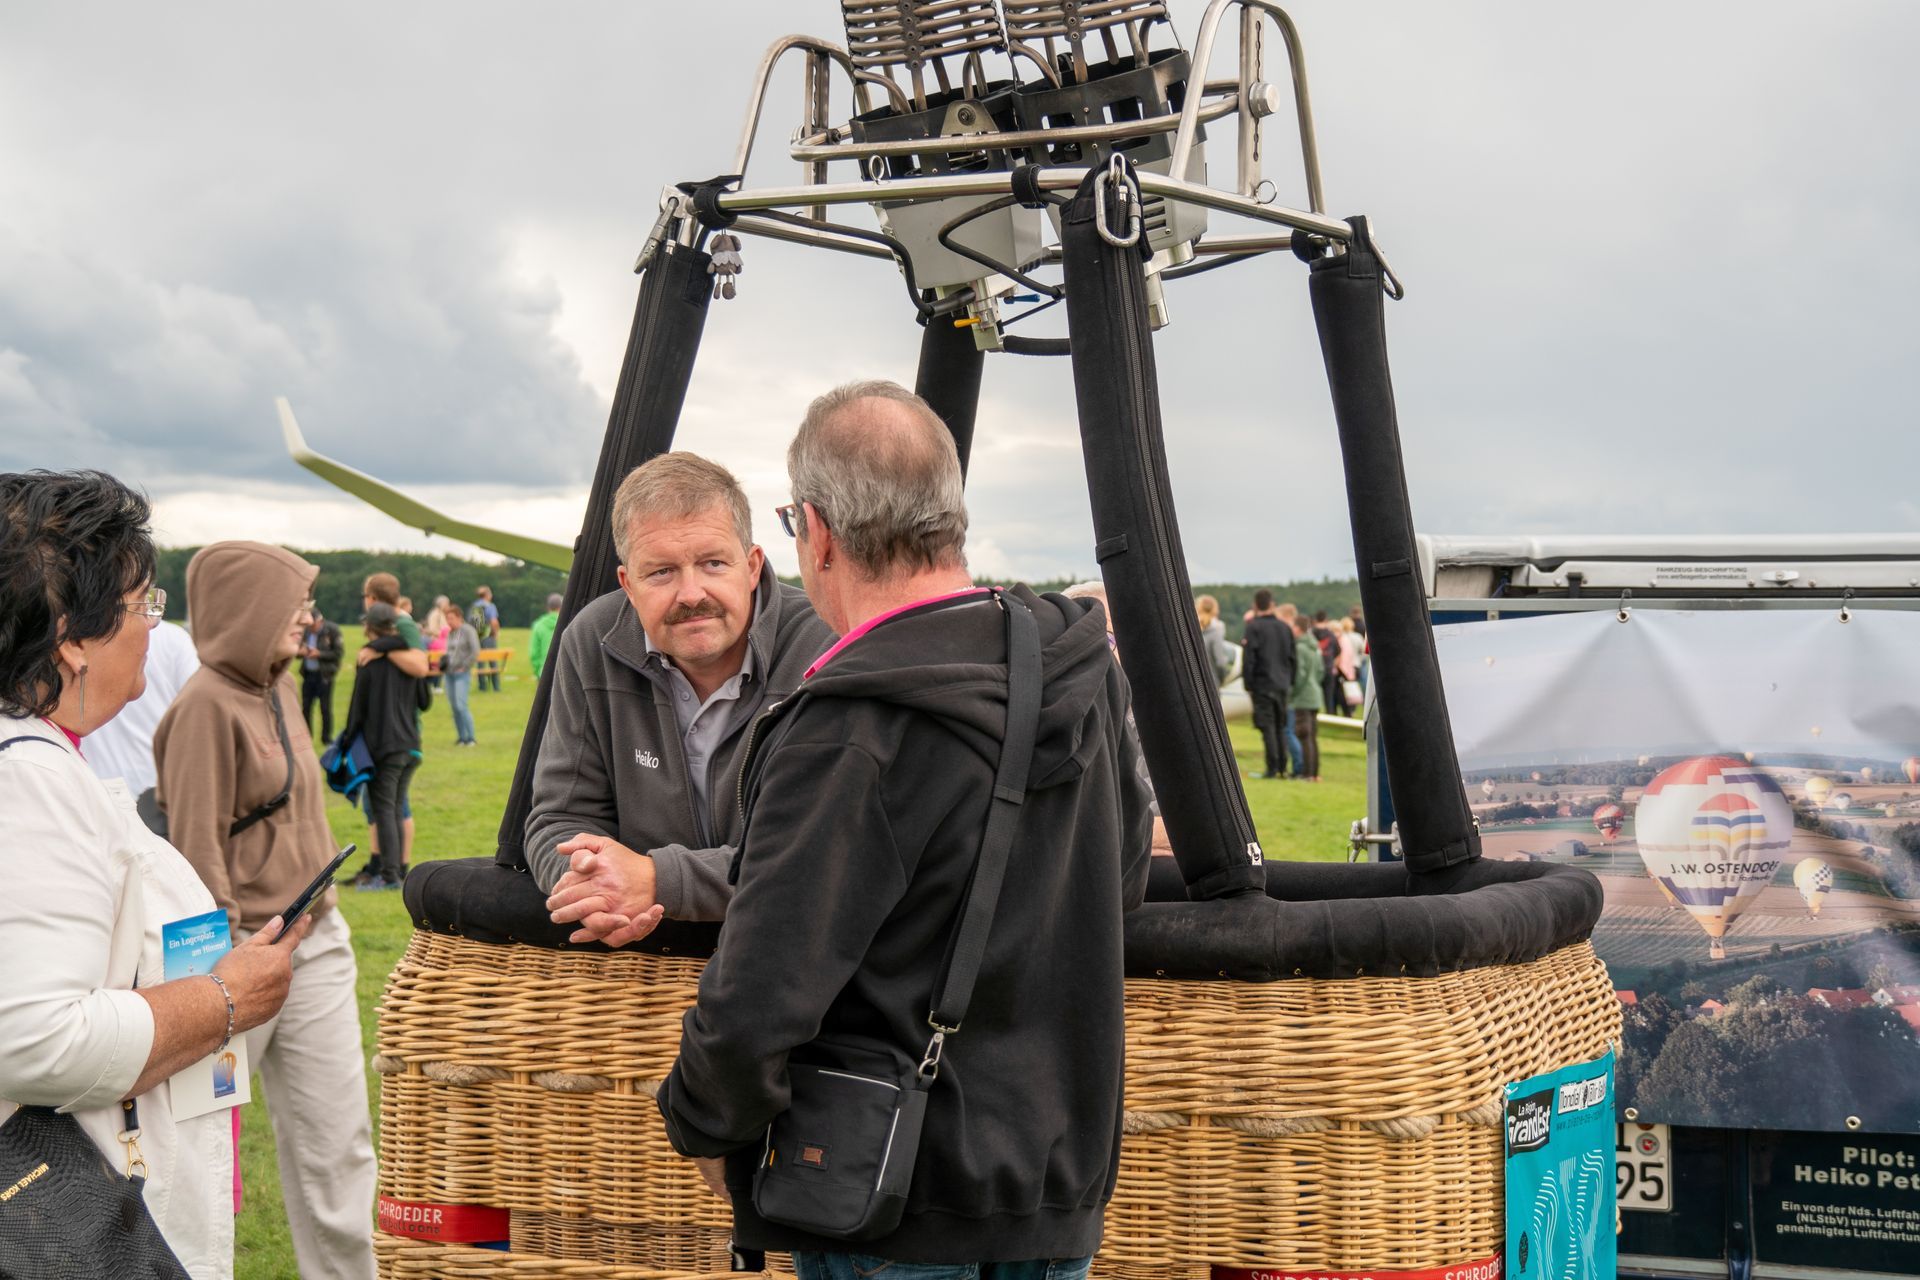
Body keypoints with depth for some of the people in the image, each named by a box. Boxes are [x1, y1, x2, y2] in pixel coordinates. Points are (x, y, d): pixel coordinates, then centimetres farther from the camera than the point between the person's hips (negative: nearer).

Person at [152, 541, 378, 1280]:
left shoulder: (277, 687, 10)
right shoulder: (208, 704, -14)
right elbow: (198, 848, -15)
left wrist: (324, 922, 17)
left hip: (314, 945, 8)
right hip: (246, 950, -7)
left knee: (336, 1137, 9)